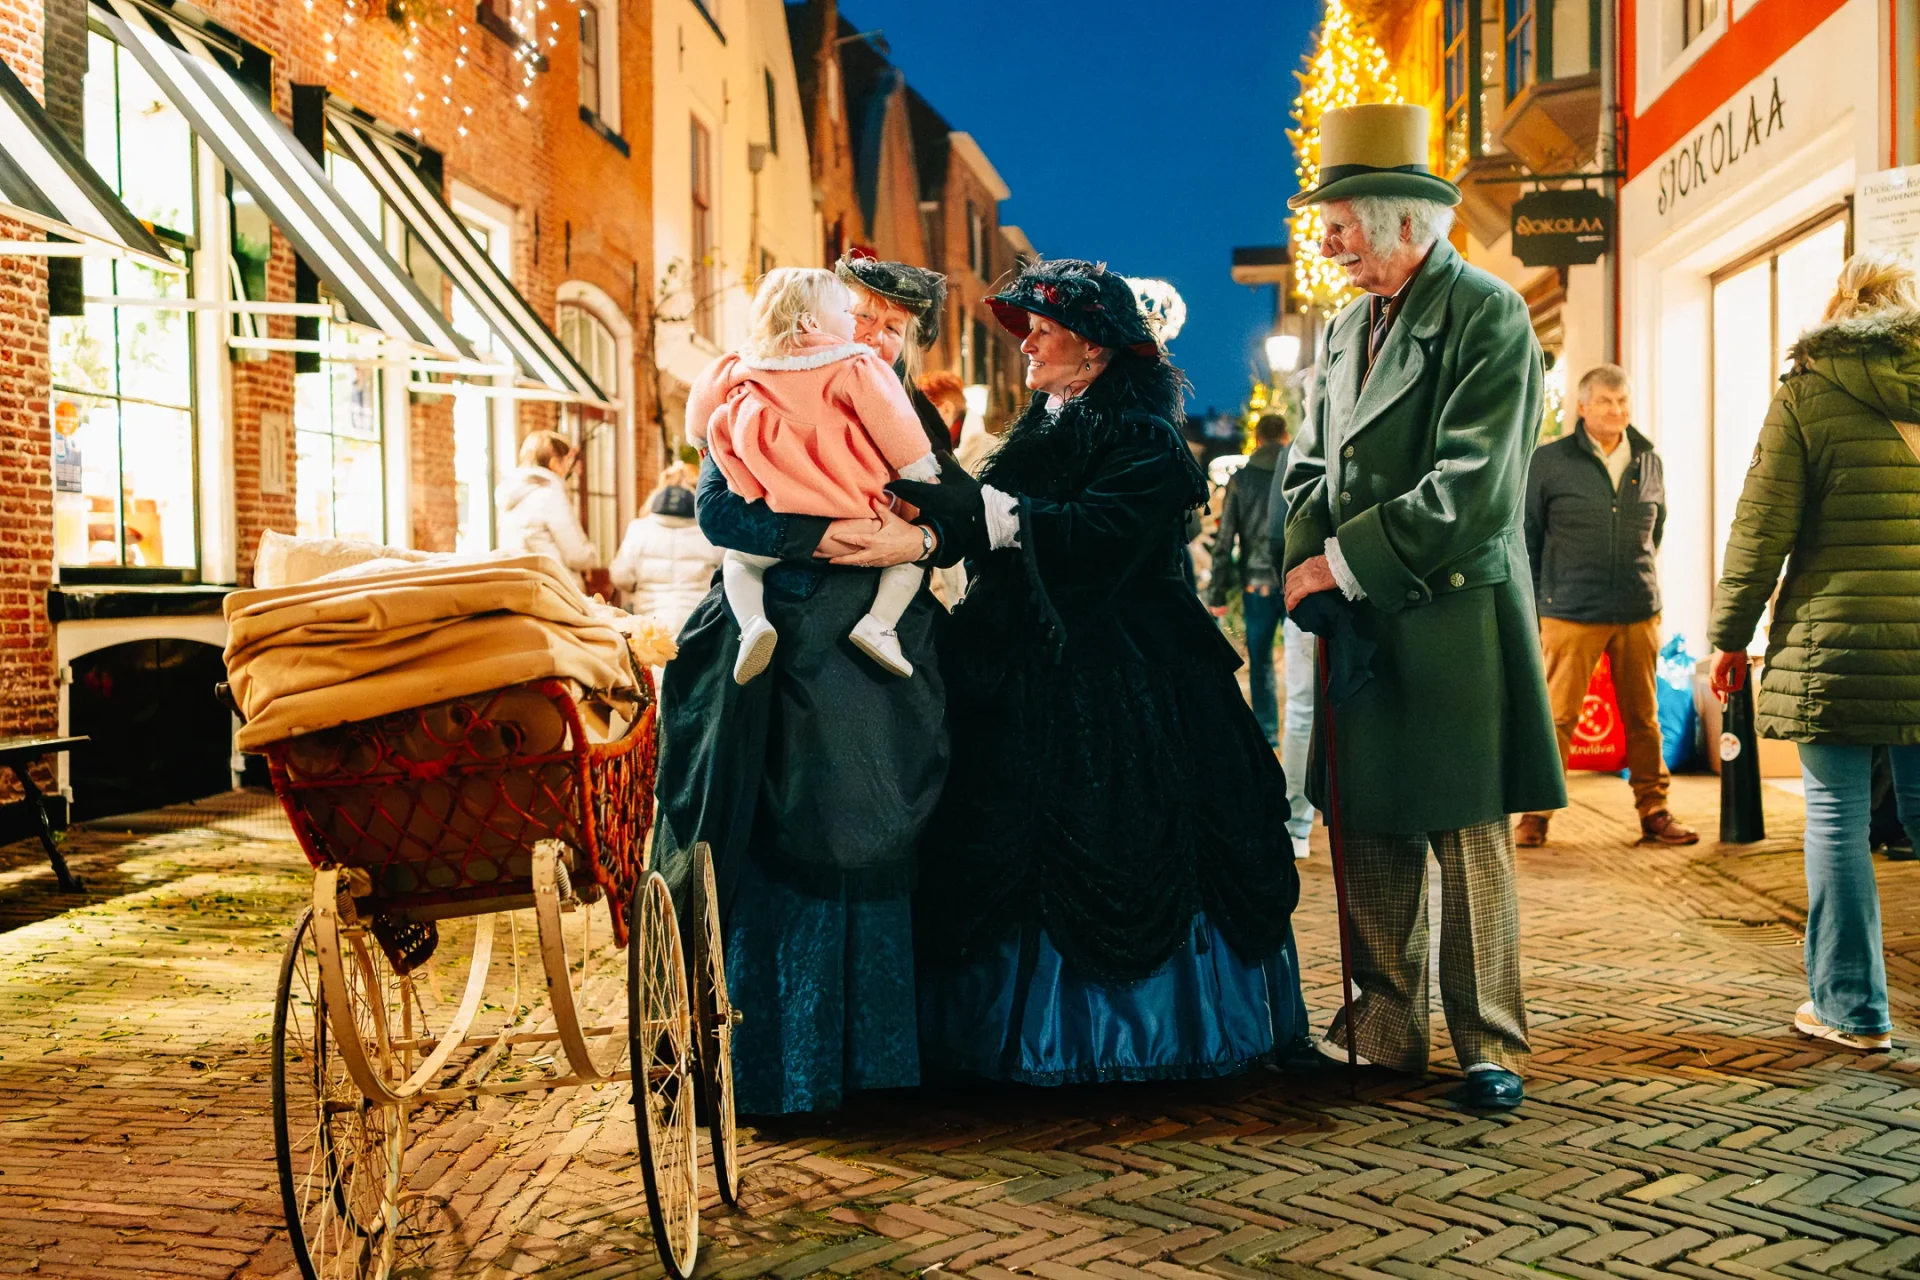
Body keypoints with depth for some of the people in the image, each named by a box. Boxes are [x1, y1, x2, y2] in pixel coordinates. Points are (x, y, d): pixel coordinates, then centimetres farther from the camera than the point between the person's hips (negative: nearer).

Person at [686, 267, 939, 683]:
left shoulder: (744, 370, 11)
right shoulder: (853, 365, -3)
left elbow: (704, 394, 22)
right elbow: (888, 417, -14)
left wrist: (700, 438, 41)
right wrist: (920, 472, -6)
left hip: (782, 524, 3)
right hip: (856, 522, -2)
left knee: (738, 560, 28)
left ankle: (752, 622, -3)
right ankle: (880, 623, -4)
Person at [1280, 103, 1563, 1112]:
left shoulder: (1489, 316, -8)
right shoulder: (1346, 326, 15)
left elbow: (1471, 488, -16)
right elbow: (1310, 468, 17)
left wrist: (1343, 560, -14)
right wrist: (1305, 561, -3)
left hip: (1453, 617, -6)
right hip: (1359, 623, 7)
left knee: (1469, 838, -1)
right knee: (1367, 833, 8)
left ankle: (1490, 1046, 9)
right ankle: (1383, 1031, 18)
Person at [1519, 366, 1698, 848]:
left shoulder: (1649, 462, 10)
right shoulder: (1548, 461, -2)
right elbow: (1528, 538, 3)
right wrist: (1533, 605, 2)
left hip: (1638, 614, 4)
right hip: (1570, 614, -3)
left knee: (1644, 719, 8)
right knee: (1557, 718, -2)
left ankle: (1654, 813, 17)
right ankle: (1536, 814, 7)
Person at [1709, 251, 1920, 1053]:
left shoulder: (1807, 393, -1)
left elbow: (1763, 526, -4)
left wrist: (1730, 635, 4)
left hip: (1833, 640, -3)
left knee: (1837, 814, 3)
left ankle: (1850, 1007, 8)